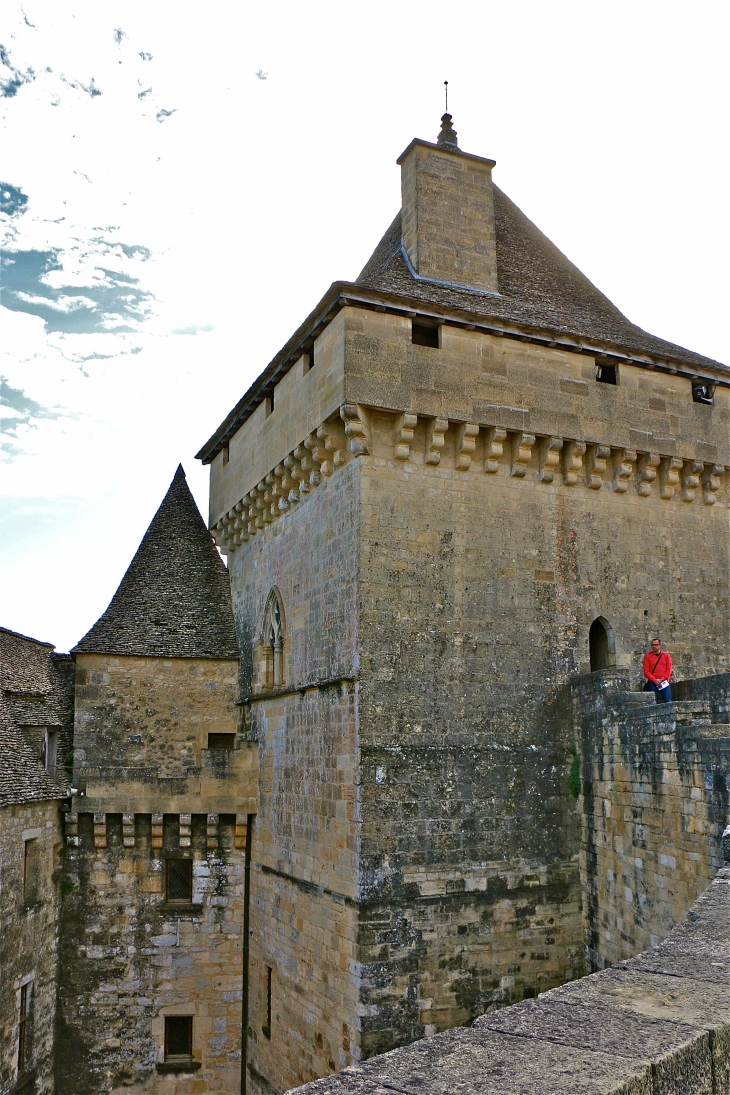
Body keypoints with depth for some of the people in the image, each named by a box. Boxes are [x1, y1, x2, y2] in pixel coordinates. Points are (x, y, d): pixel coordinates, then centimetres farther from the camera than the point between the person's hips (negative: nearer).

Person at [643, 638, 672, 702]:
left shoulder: (666, 655, 9)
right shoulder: (647, 656, 5)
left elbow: (669, 669, 4)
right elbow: (646, 671, -1)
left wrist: (662, 679, -9)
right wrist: (655, 680, -12)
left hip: (664, 682, 1)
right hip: (652, 683, -1)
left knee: (668, 702, -5)